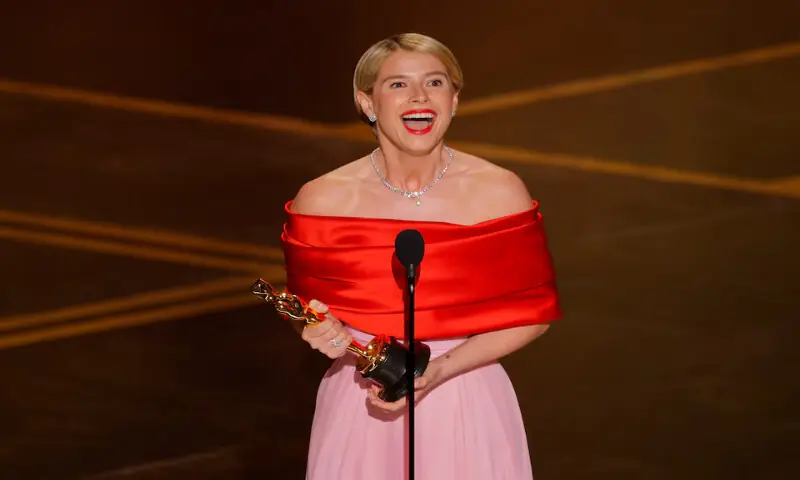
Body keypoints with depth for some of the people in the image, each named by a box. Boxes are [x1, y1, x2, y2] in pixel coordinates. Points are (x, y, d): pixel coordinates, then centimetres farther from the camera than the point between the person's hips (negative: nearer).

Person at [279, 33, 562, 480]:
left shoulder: (501, 192, -9)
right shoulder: (321, 200, -8)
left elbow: (532, 313, -4)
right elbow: (309, 308, 6)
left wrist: (441, 369, -15)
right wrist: (330, 336, -16)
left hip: (468, 404, 0)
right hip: (360, 410, 0)